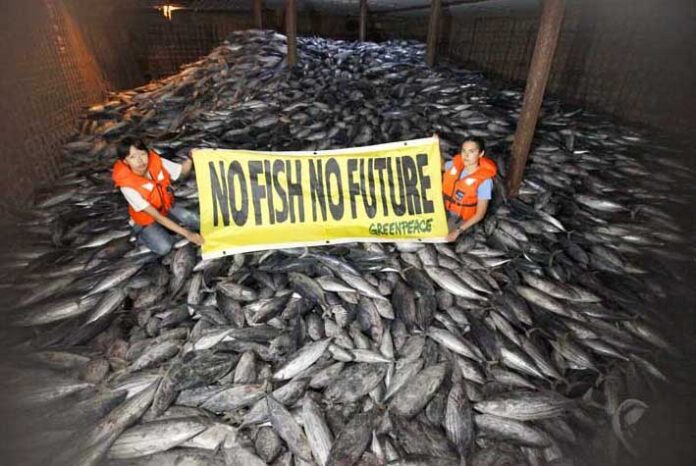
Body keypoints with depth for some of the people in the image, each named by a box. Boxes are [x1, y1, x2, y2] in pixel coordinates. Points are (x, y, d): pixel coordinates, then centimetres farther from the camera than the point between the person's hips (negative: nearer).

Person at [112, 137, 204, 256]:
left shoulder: (157, 163, -24)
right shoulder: (128, 186, -33)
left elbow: (183, 171, -7)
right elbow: (157, 216, -33)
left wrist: (191, 158, -31)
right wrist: (187, 234, -39)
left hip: (166, 207, 4)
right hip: (146, 219, -4)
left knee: (195, 222, -14)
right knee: (164, 247, -21)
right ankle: (142, 235, 10)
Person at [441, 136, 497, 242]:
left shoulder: (484, 180, -25)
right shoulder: (455, 163, -12)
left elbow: (480, 214, -20)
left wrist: (458, 231, -25)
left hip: (461, 217, -4)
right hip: (443, 208, 5)